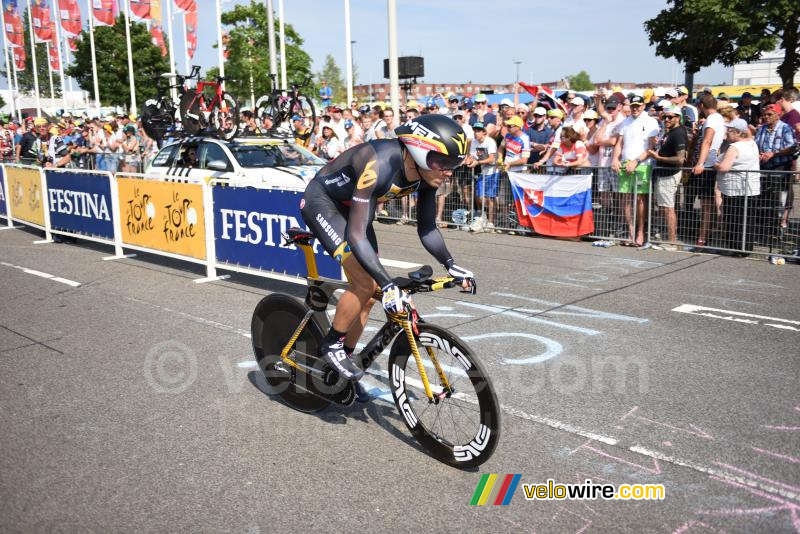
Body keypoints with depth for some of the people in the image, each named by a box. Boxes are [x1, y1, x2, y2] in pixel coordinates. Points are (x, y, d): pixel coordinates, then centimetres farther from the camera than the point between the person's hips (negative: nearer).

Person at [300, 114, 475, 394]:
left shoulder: (427, 174, -15)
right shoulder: (379, 165, -38)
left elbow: (427, 228, -3)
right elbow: (356, 235, -40)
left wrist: (450, 265, -16)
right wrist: (388, 284, -46)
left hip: (350, 206, 8)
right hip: (321, 201, -8)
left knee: (368, 293, 5)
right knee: (365, 283, -21)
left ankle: (344, 362, 22)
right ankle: (330, 346, 1)